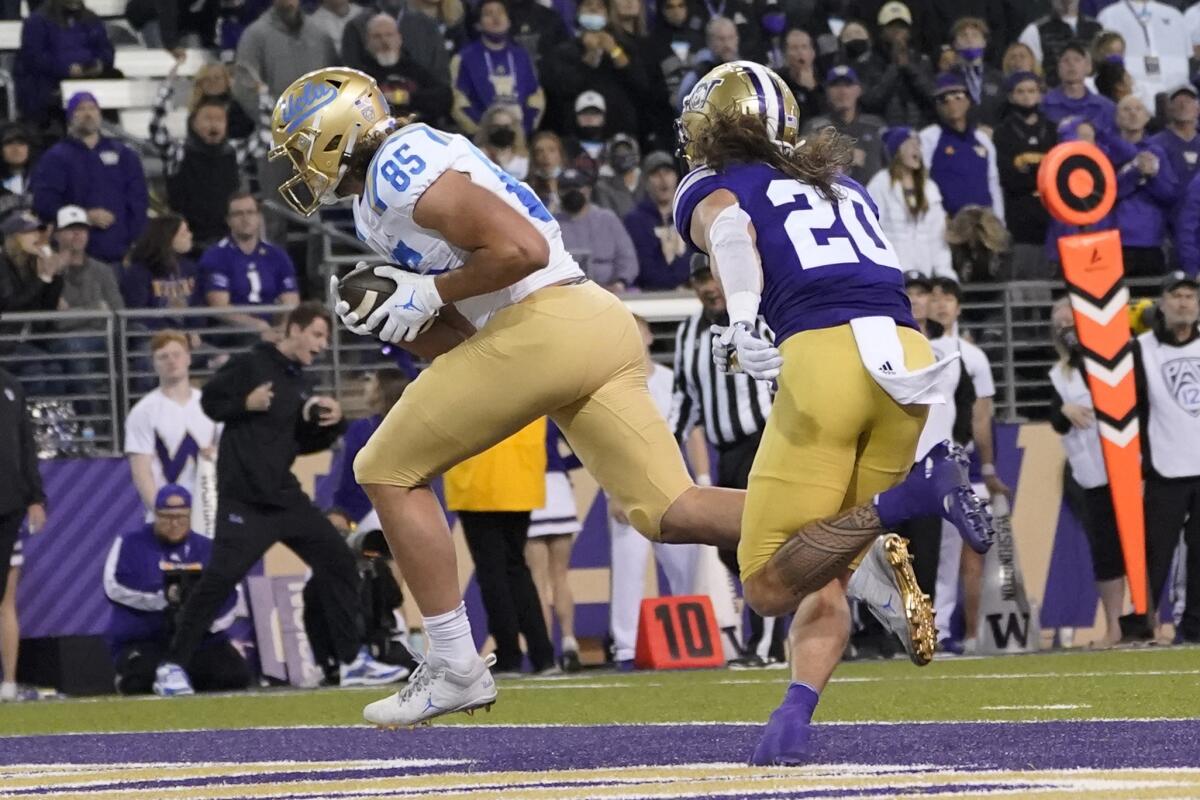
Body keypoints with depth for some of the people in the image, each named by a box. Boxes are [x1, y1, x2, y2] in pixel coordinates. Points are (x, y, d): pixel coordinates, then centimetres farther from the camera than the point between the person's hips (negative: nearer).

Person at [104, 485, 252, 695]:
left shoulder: (208, 550, 13)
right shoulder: (131, 544, 3)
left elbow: (228, 599, 4)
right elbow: (115, 587, -11)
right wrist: (163, 597, -20)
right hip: (142, 641, -3)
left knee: (235, 675, -22)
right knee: (143, 679, -33)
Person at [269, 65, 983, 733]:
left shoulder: (401, 168, -5)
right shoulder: (381, 207, 26)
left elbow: (519, 248, -16)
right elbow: (459, 343, 27)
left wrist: (430, 294, -6)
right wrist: (387, 319, 12)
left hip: (543, 325, -9)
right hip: (601, 324, 10)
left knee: (390, 471, 5)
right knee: (668, 510, 0)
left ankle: (456, 668, 3)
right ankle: (883, 512, -15)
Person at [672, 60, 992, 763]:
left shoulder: (710, 192, 16)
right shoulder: (846, 187, 32)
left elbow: (731, 229, -6)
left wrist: (743, 326, -19)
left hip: (824, 358, -5)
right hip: (911, 357, 5)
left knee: (771, 588, -4)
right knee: (824, 575, 14)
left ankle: (902, 503, -23)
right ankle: (796, 717, -9)